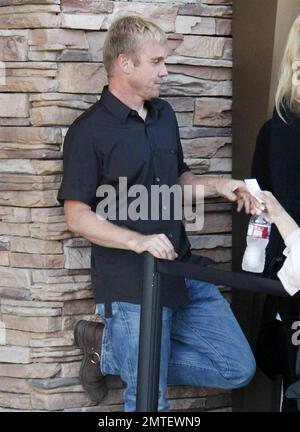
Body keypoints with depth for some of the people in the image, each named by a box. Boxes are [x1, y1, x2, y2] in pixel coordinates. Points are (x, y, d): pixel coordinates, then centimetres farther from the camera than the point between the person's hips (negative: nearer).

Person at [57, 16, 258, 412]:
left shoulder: (164, 115, 12)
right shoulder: (89, 131, -10)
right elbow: (77, 216, -11)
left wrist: (217, 185, 4)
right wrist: (139, 241, -24)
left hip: (183, 273, 7)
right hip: (130, 285, -7)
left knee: (239, 368, 8)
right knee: (150, 404, -6)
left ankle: (111, 350, 13)